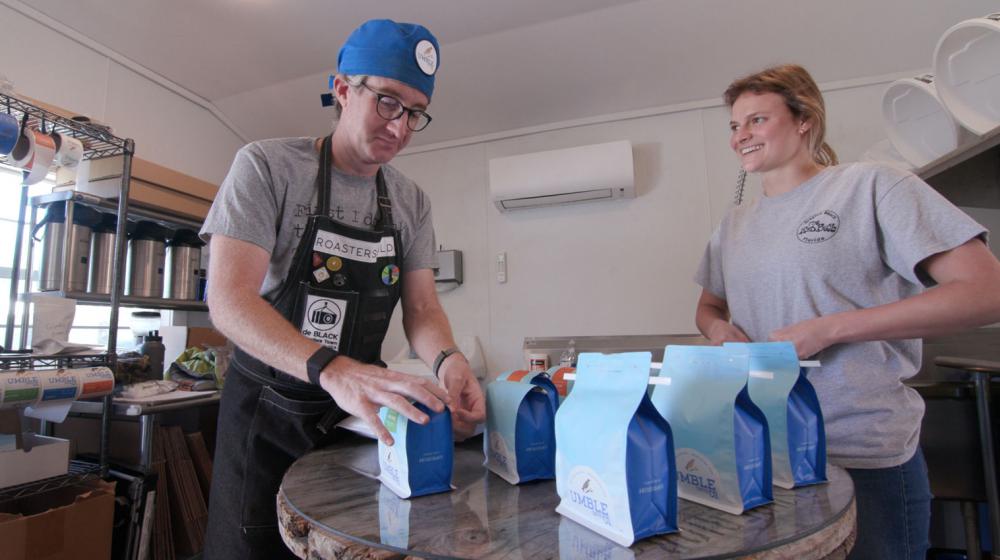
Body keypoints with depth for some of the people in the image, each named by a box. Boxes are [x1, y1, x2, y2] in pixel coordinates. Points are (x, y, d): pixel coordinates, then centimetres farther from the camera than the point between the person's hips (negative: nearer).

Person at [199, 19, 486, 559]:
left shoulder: (412, 203, 1)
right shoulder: (266, 165, -12)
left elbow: (421, 309, -2)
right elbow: (228, 299, -23)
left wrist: (447, 360, -26)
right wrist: (332, 369, -40)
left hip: (359, 414, 4)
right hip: (267, 412, -3)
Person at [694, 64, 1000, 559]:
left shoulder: (873, 185, -7)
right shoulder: (734, 224, 9)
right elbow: (709, 305, 19)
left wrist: (828, 329, -19)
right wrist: (718, 328, -4)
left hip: (865, 457, -5)